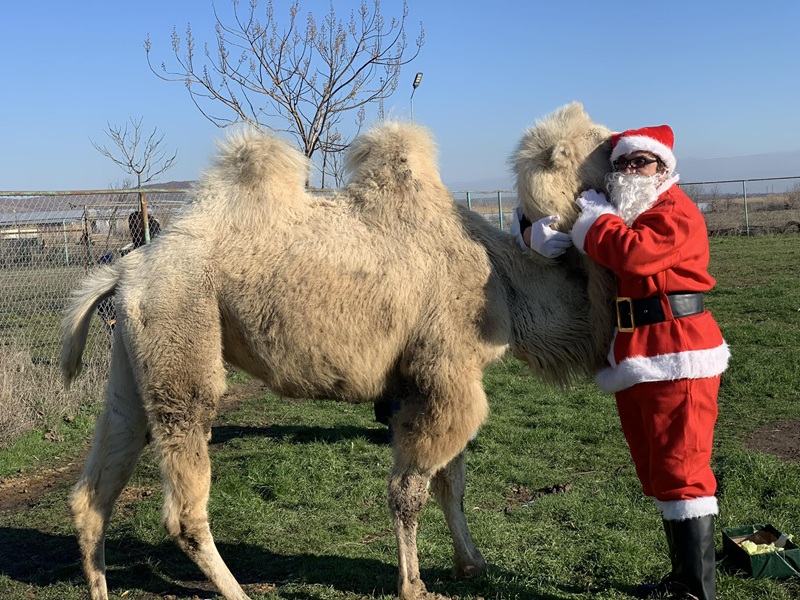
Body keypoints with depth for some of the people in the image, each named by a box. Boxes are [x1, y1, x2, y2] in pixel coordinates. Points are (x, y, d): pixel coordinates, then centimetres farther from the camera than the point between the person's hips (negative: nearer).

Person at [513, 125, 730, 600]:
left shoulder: (674, 212, -9)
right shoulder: (616, 210, 17)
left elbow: (632, 253, -28)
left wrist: (595, 217, -10)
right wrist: (533, 233, -6)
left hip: (677, 360, -9)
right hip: (633, 362, 9)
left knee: (680, 470, -8)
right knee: (656, 473, 15)